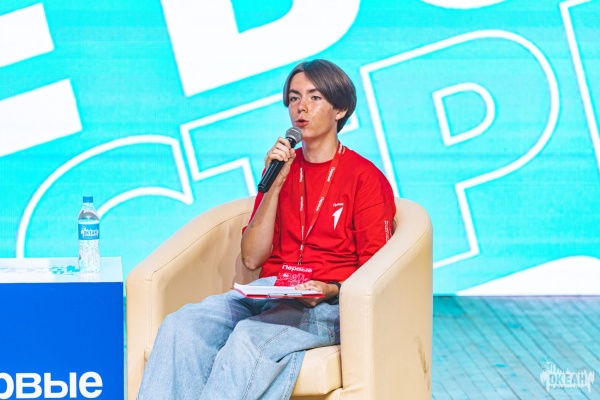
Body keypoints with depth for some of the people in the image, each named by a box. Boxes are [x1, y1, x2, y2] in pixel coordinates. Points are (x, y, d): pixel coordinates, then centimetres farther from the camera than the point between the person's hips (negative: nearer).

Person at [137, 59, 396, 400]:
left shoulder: (365, 177, 3)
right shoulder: (283, 167, 18)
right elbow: (252, 258, 9)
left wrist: (331, 291, -20)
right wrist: (275, 185, 0)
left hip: (328, 305, -5)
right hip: (271, 293, 5)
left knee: (250, 336, -37)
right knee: (184, 323, -25)